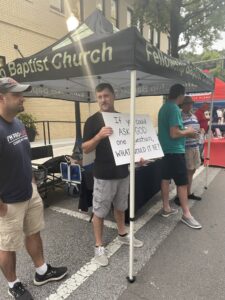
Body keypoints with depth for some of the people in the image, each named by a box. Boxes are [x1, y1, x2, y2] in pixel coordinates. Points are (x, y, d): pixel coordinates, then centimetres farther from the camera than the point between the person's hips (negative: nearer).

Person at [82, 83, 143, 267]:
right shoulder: (93, 121, -8)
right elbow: (85, 149, -13)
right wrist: (99, 136, -30)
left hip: (123, 171, 5)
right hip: (103, 175, -5)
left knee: (120, 207, 21)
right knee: (99, 212, 6)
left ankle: (122, 235, 43)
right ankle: (99, 247, 24)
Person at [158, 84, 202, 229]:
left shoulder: (164, 107, 12)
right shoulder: (174, 109, -18)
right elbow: (174, 133, -25)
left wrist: (185, 133, 16)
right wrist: (188, 131, -7)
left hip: (165, 149, 10)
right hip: (175, 151, -9)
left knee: (166, 179, 13)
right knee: (182, 183, -1)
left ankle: (166, 208, 25)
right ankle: (186, 214, 10)